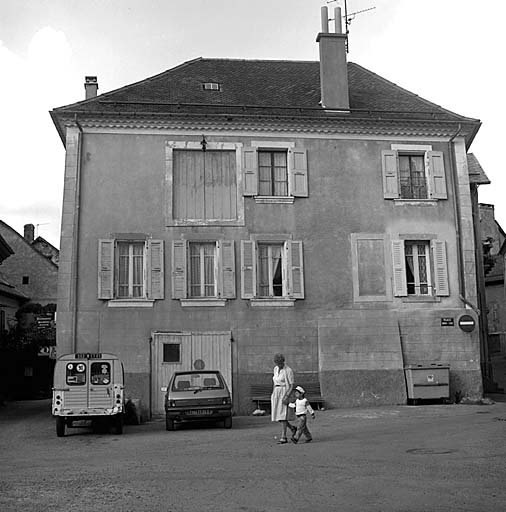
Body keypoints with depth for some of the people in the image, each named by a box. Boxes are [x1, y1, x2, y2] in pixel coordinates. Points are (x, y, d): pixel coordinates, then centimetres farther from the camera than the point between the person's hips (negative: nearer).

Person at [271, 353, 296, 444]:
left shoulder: (289, 370, -11)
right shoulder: (276, 369, 11)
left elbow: (292, 385, -12)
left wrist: (287, 397, -22)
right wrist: (273, 396, 16)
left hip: (285, 394, -7)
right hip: (276, 394, 7)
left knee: (282, 416, -10)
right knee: (277, 416, 5)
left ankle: (283, 438, -5)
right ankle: (292, 428, 25)